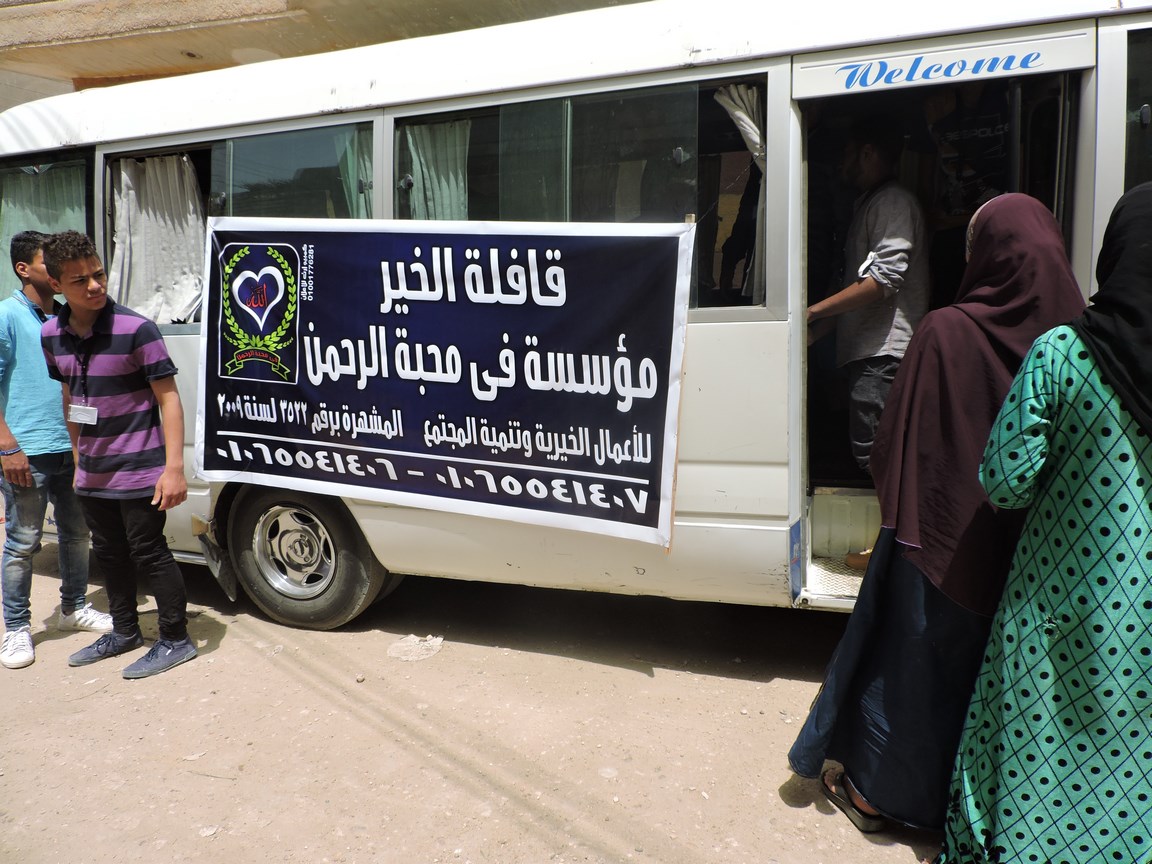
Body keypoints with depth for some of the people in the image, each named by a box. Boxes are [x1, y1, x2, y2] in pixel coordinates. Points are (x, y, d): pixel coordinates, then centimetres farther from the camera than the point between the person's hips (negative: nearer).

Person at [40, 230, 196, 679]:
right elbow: (69, 396, 15)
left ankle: (175, 640, 17)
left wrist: (174, 467, -22)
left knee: (149, 554, 2)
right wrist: (79, 457, 18)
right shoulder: (52, 335, 2)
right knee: (110, 554, 19)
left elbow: (168, 397, -16)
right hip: (92, 475, 7)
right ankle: (124, 631, 38)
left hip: (139, 472, -7)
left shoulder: (136, 330, -17)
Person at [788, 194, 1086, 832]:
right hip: (1031, 551, 4)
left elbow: (900, 439, -16)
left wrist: (897, 507, -1)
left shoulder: (947, 332, -21)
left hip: (945, 534, -4)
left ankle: (876, 789, 29)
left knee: (915, 658, 12)